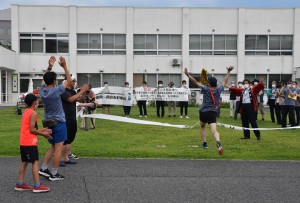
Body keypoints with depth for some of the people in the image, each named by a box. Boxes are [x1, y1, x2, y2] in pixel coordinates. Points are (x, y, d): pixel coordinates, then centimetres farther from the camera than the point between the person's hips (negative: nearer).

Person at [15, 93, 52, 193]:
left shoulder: (26, 112, 13)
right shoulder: (33, 113, -14)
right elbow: (32, 130, -18)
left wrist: (41, 130, 15)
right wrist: (43, 134, -7)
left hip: (23, 142, 9)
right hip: (30, 142, -9)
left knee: (24, 162, 14)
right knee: (35, 162, -5)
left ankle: (20, 184, 17)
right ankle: (37, 186, -5)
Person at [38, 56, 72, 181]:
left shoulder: (42, 90, 1)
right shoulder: (56, 91, -17)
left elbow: (45, 79, 21)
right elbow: (69, 81, -9)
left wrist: (49, 67, 17)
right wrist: (64, 66, -9)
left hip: (48, 122, 8)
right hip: (58, 122, -8)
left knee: (53, 147, 18)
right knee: (59, 147, -2)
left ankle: (43, 168, 12)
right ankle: (54, 174, -1)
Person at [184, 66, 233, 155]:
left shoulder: (206, 89, -7)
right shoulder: (219, 90, 1)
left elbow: (196, 82, -10)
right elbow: (225, 82, 15)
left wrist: (188, 75, -9)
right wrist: (228, 72, 25)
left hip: (203, 112, -1)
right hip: (213, 113, 1)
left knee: (202, 127, 25)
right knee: (214, 130, -12)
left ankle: (204, 143, 25)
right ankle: (218, 143, -38)